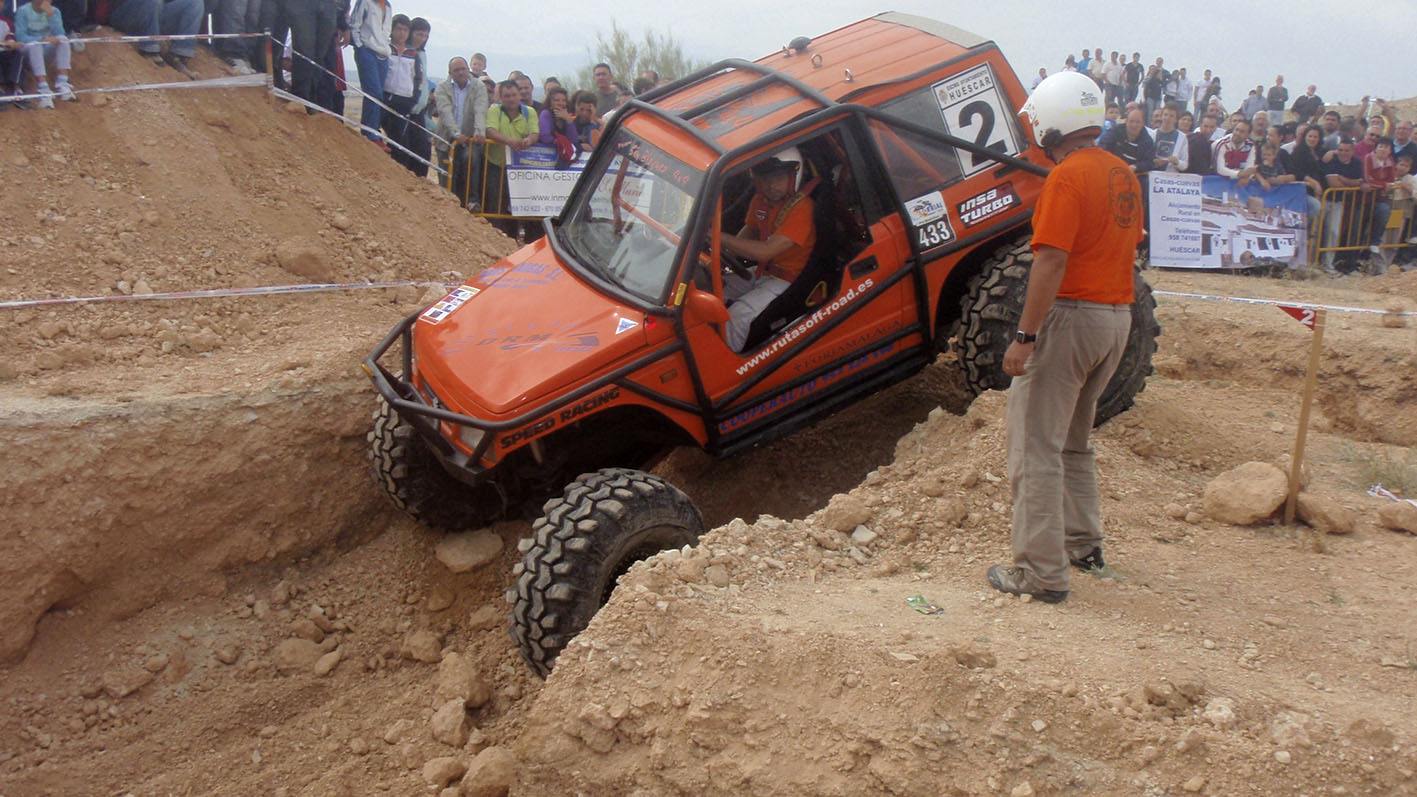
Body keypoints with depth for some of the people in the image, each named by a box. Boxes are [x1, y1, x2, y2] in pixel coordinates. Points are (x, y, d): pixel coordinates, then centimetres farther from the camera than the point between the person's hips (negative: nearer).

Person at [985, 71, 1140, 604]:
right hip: (1118, 316, 9)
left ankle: (1041, 574, -4)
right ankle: (1083, 543, 30)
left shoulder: (1067, 177, -15)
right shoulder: (1124, 175, 12)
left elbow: (1051, 262, -21)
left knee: (1035, 445, -4)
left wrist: (1025, 336, -21)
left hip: (1071, 316, -9)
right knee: (1073, 440, 23)